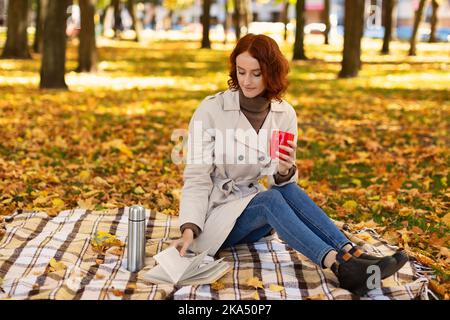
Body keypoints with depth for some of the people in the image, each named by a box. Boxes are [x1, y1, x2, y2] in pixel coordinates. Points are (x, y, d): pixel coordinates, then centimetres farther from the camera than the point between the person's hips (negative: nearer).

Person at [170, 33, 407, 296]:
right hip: (215, 216, -3)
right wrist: (190, 229, -29)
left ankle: (353, 255, -38)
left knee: (289, 189, -29)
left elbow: (282, 183, -1)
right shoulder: (211, 110, -12)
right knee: (271, 198, -33)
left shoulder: (285, 114, -1)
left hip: (257, 214, 4)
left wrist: (285, 171, -26)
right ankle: (341, 267, -48)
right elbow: (197, 178, -14)